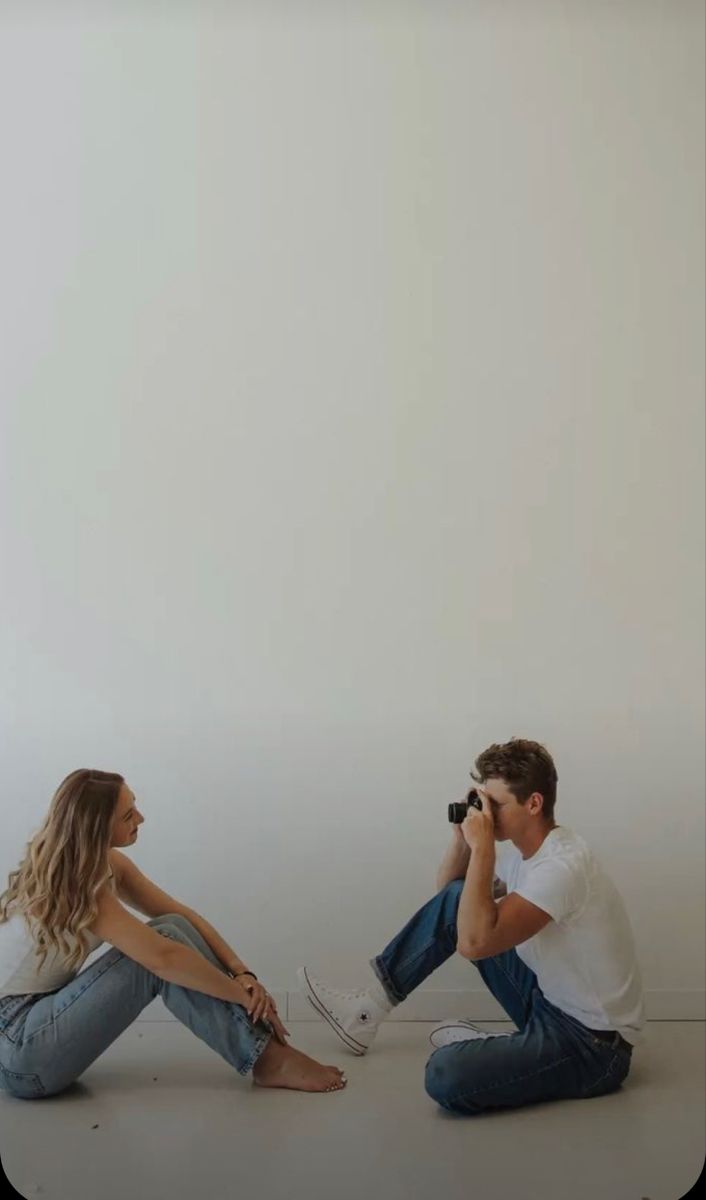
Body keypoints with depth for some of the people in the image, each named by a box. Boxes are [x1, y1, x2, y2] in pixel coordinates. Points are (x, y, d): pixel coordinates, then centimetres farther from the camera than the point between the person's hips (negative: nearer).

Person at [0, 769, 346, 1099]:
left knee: (172, 928, -9)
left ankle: (264, 1044, -11)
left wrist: (242, 973, -13)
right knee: (165, 938, -22)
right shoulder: (71, 886, -24)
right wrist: (242, 994, -21)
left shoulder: (107, 864, 1)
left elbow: (182, 916, -1)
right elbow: (161, 957, -31)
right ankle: (268, 1061, -18)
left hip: (43, 1007, 8)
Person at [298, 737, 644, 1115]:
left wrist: (482, 846, -28)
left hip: (594, 1044, -9)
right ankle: (366, 1010, 7)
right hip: (549, 999, 9)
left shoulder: (563, 865, -26)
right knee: (455, 900, 2)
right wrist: (461, 838, -3)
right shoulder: (525, 850, 3)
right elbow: (446, 890, 15)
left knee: (447, 1076, -31)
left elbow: (474, 943, -33)